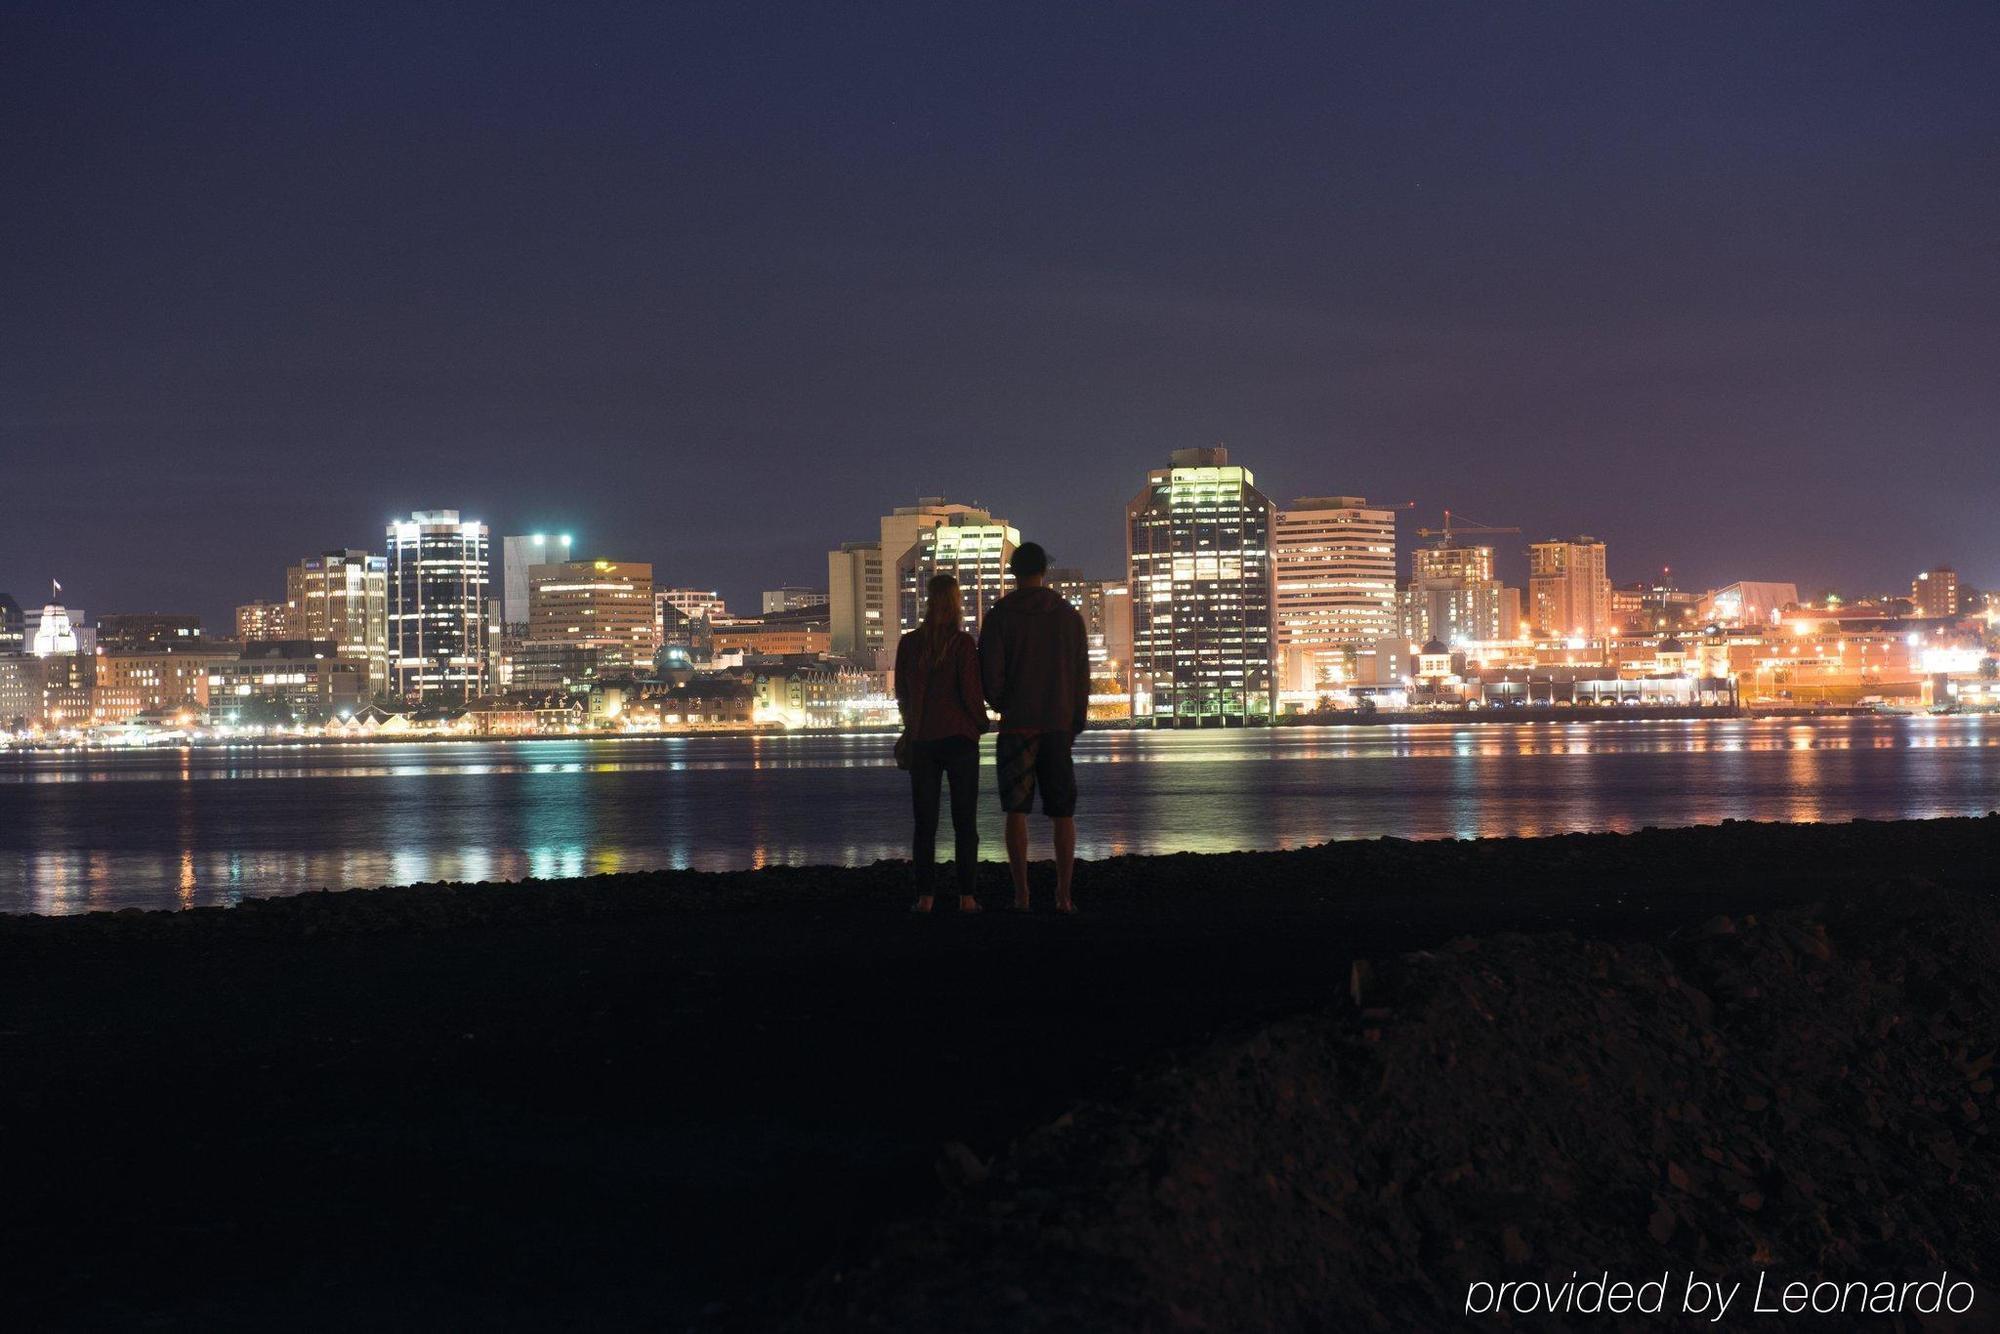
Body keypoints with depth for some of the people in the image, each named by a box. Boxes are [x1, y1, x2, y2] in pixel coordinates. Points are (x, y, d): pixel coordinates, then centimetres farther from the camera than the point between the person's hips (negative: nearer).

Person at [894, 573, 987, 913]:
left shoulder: (908, 643, 1)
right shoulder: (962, 643, -9)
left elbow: (901, 693, 7)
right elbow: (970, 692, -10)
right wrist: (982, 723, 8)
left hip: (921, 740, 3)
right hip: (959, 738, -3)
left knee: (925, 822, 7)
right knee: (965, 822, 3)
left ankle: (925, 897, 3)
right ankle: (966, 896, 0)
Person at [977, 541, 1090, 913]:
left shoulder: (1000, 615, -4)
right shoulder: (1068, 615, 5)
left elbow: (989, 673, -8)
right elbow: (1082, 675, 5)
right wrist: (1076, 722, 14)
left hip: (1017, 725, -2)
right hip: (1059, 725, 2)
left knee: (1016, 811, 2)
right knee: (1062, 812, 8)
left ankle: (1021, 894, -2)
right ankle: (1064, 895, 4)